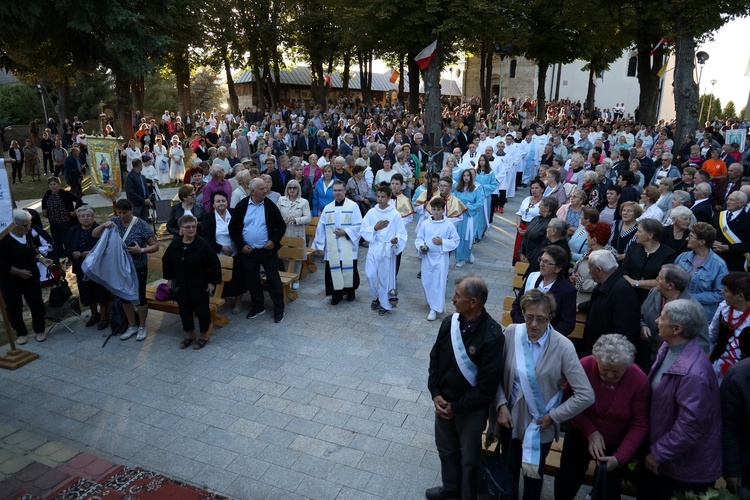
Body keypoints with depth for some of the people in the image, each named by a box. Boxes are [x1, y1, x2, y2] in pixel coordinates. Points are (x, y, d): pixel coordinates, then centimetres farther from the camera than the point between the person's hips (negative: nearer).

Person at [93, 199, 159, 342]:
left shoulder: (141, 225, -15)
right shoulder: (114, 222, -4)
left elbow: (155, 246, -14)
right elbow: (94, 235, -3)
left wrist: (141, 250, -31)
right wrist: (103, 226, -22)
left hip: (138, 267, -5)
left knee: (140, 296, 7)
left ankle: (142, 327, 24)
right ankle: (132, 326, 32)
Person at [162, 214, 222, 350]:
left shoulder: (203, 244, -15)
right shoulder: (175, 244, -2)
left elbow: (215, 264, -12)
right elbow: (166, 261, 14)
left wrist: (212, 282, -13)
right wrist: (169, 278, 13)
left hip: (199, 286, -4)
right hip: (180, 286, 4)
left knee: (201, 310, 6)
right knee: (184, 310, 14)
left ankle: (204, 336, 24)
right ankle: (189, 335, 32)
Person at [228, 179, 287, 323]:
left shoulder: (270, 206, -5)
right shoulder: (241, 206, -3)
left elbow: (281, 226, 1)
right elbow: (233, 228, 2)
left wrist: (274, 241, -11)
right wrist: (240, 245, -6)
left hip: (268, 250, -1)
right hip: (248, 251, 2)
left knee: (274, 280, 4)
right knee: (252, 280, 12)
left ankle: (279, 309, 15)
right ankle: (258, 306, 29)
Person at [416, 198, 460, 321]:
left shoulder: (449, 225, -9)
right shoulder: (425, 224, -3)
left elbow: (455, 241, -3)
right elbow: (418, 238, 4)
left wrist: (443, 242, -17)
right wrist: (421, 246, -16)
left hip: (441, 257, -3)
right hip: (427, 256, 3)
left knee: (438, 283, -2)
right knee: (426, 282, 12)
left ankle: (435, 309, 5)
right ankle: (431, 302, 37)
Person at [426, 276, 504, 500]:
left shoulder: (492, 336, -26)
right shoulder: (449, 322, -10)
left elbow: (488, 384, -22)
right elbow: (435, 358, 2)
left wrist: (457, 407, -17)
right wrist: (435, 394, -7)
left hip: (471, 408, -5)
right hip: (444, 401, 5)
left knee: (469, 458, 17)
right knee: (446, 449, 26)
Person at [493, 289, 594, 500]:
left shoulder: (562, 347, -23)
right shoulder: (511, 332, -15)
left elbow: (586, 395, -21)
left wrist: (553, 416, -16)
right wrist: (501, 405, -13)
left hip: (540, 425, -2)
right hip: (510, 419, 2)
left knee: (533, 473, 23)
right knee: (509, 470, 26)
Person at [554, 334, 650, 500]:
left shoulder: (639, 380, -25)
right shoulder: (584, 366, -26)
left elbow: (640, 426, -18)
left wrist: (619, 457, -26)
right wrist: (590, 431, -24)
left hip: (617, 444, 0)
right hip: (580, 436, 1)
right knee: (565, 483, 18)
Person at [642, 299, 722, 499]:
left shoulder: (693, 373, -33)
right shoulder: (668, 348, -4)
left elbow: (689, 427, -29)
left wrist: (658, 453, -17)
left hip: (687, 466, -8)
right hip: (662, 450, 8)